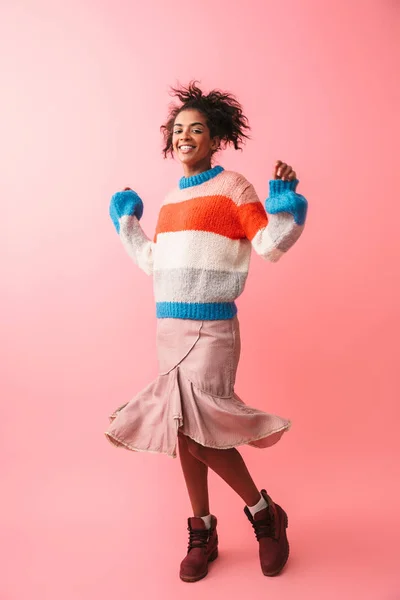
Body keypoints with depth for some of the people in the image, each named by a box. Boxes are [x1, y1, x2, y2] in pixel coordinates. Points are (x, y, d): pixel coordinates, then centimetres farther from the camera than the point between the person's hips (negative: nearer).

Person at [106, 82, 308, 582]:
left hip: (210, 327, -7)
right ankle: (202, 533, 27)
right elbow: (154, 260, 23)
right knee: (183, 431, 10)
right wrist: (126, 221, 29)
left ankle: (264, 513, 13)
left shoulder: (232, 186, -2)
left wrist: (285, 203, -20)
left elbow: (269, 246, -8)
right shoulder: (172, 198, 17)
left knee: (195, 429, -12)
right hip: (168, 325, 7)